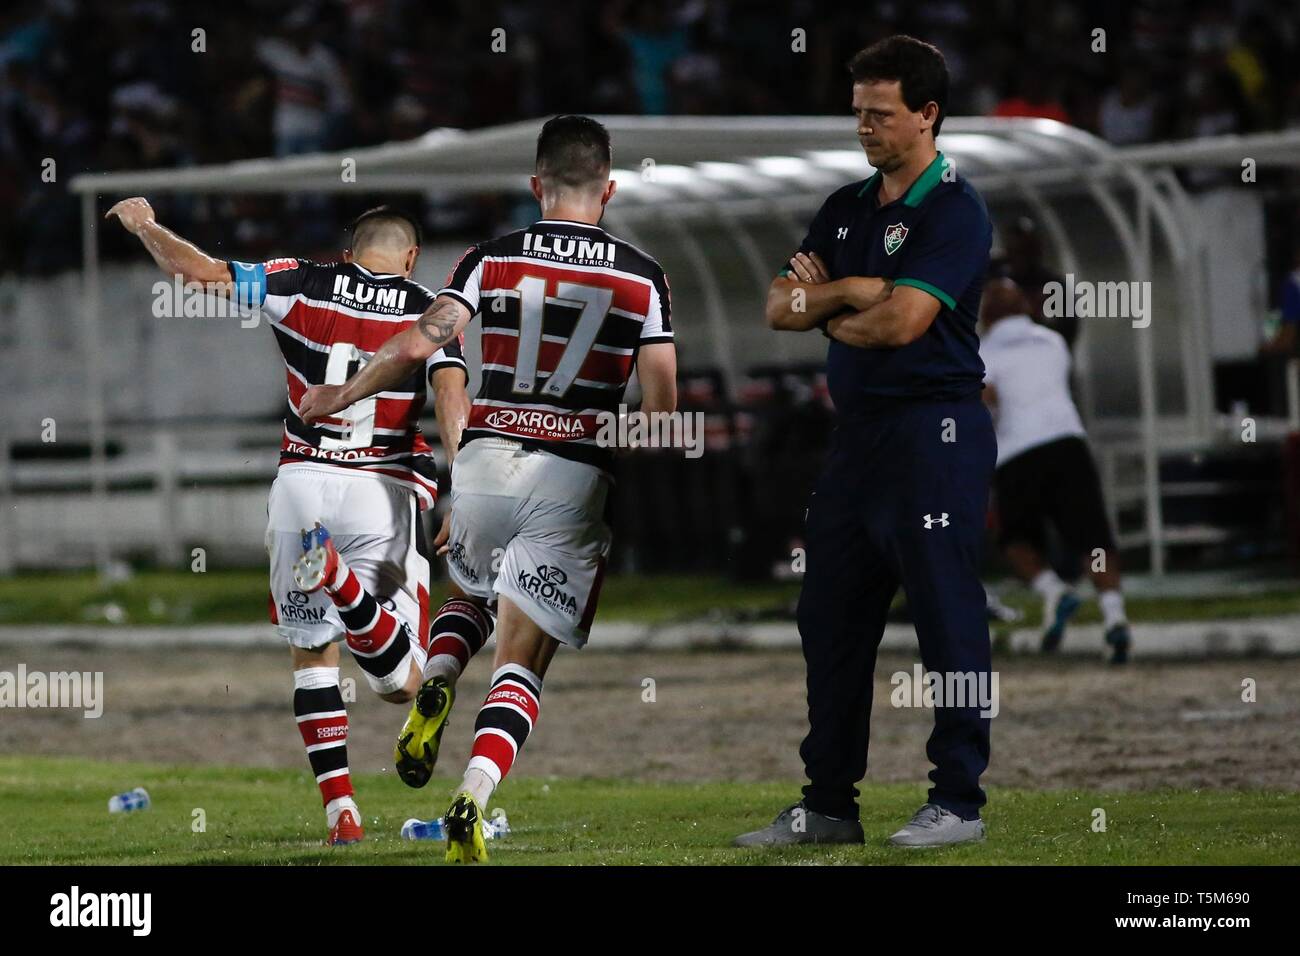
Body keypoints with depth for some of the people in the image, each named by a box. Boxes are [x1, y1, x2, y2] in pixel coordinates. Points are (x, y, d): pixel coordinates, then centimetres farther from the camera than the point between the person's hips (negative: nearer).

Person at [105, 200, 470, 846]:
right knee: (400, 684, -1)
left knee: (312, 653, 18)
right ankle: (341, 579, -30)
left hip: (302, 483, 2)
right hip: (383, 493, -1)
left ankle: (340, 812, 6)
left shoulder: (303, 286, 8)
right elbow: (450, 393, -10)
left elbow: (196, 270, 10)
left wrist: (144, 225, 27)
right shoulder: (428, 313, 7)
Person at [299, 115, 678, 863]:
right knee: (522, 661, 2)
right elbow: (661, 404, -2)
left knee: (467, 593, 32)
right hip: (575, 477, -1)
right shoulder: (643, 277, 2)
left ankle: (434, 688, 3)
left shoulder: (492, 259, 2)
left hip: (486, 459, 1)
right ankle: (473, 799, -19)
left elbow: (421, 344, -7)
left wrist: (341, 396, 8)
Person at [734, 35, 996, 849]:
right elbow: (780, 308, 11)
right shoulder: (845, 209, 16)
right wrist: (852, 292, -7)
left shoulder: (954, 211, -9)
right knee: (830, 620, 9)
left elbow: (903, 320, -19)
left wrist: (828, 313, -1)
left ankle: (959, 801, -1)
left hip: (935, 433, -9)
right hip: (859, 433, 9)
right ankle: (829, 805, 15)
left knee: (947, 620, -6)